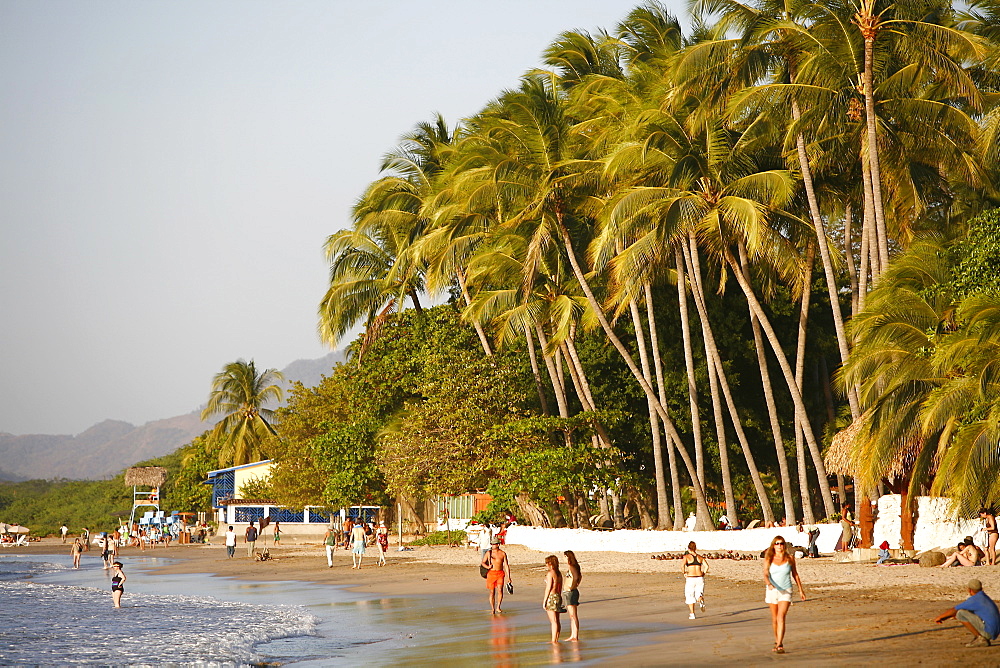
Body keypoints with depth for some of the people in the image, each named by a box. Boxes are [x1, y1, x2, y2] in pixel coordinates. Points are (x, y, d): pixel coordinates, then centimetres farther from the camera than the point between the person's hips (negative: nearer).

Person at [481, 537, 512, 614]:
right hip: (491, 573, 1)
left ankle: (498, 607, -12)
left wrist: (508, 577, -1)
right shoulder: (489, 553, 4)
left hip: (500, 574, -1)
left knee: (500, 589, -18)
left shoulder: (503, 554, 2)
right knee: (492, 592, 3)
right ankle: (493, 609, 11)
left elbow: (506, 566, 4)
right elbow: (483, 562, 9)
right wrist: (487, 567, -13)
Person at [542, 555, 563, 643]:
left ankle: (553, 640, -6)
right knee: (556, 621, 12)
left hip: (551, 597, -8)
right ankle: (556, 639, 16)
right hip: (558, 596, 8)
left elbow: (548, 588, -15)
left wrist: (544, 601, -11)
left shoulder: (550, 573, -13)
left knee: (553, 621, -7)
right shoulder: (559, 574, 10)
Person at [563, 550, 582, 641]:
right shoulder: (574, 567, 13)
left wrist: (572, 587, -23)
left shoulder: (572, 567, -16)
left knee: (573, 616, -7)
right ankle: (572, 636, 20)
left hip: (571, 592, -10)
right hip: (567, 593, 10)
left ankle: (576, 637, -5)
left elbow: (576, 577, -33)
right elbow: (580, 576, 30)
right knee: (571, 616, 14)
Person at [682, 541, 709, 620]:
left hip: (690, 578, -2)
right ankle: (701, 601, -26)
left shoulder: (686, 557, -1)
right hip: (700, 579, 2)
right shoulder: (700, 557, 8)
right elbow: (706, 566, -3)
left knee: (690, 597, 12)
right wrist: (703, 574, 8)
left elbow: (682, 565, -18)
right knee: (699, 595, 9)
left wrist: (684, 573, -3)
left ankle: (692, 614, 10)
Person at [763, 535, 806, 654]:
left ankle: (780, 645, -21)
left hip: (785, 592, -2)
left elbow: (795, 574, 13)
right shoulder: (769, 559, -1)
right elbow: (765, 574, -11)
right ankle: (777, 641, 33)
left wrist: (801, 589, 18)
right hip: (772, 591, 2)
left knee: (781, 617, -16)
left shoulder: (789, 558, 1)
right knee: (774, 619, 13)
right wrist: (768, 583, -32)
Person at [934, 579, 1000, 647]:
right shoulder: (984, 597, 16)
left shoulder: (974, 600, -13)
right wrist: (944, 618, 25)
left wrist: (939, 617, 10)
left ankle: (980, 639, -10)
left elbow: (953, 610, -6)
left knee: (961, 614, -13)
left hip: (987, 631, -9)